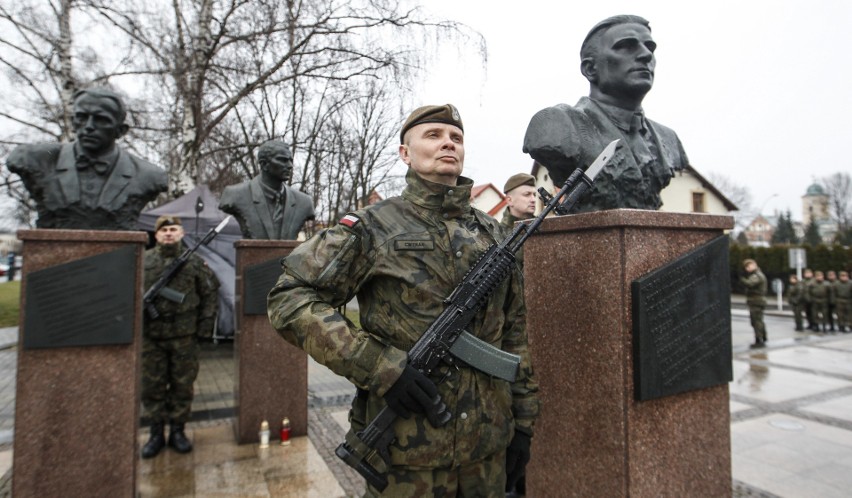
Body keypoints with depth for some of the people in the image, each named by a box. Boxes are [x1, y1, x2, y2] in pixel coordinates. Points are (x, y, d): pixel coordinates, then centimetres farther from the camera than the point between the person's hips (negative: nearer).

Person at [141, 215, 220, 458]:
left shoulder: (195, 262, 3)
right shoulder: (143, 261, 4)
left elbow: (210, 294, 6)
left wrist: (205, 326, 1)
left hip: (184, 336, 0)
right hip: (150, 336, 1)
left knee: (182, 385, 7)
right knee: (151, 386, 8)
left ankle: (177, 431, 22)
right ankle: (156, 433, 23)